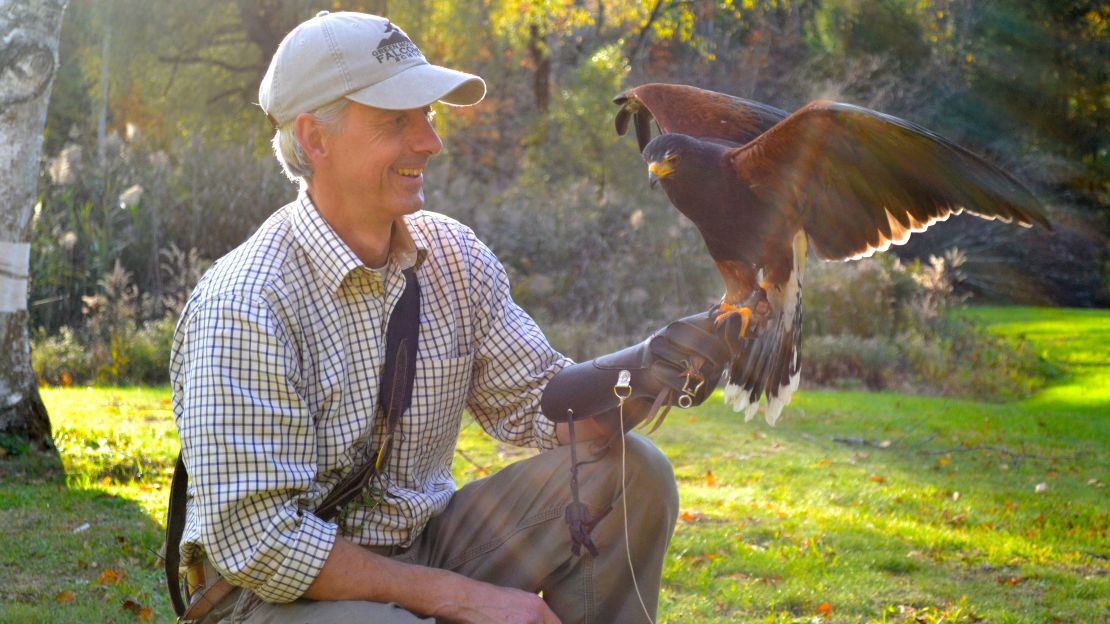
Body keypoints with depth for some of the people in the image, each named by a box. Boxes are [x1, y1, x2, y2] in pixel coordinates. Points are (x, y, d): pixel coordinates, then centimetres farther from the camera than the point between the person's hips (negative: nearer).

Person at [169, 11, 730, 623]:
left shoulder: (454, 255, 0)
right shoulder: (243, 305, -22)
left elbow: (533, 402, 4)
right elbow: (258, 541, -23)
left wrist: (643, 371, -17)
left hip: (422, 546, 7)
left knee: (628, 472, -6)